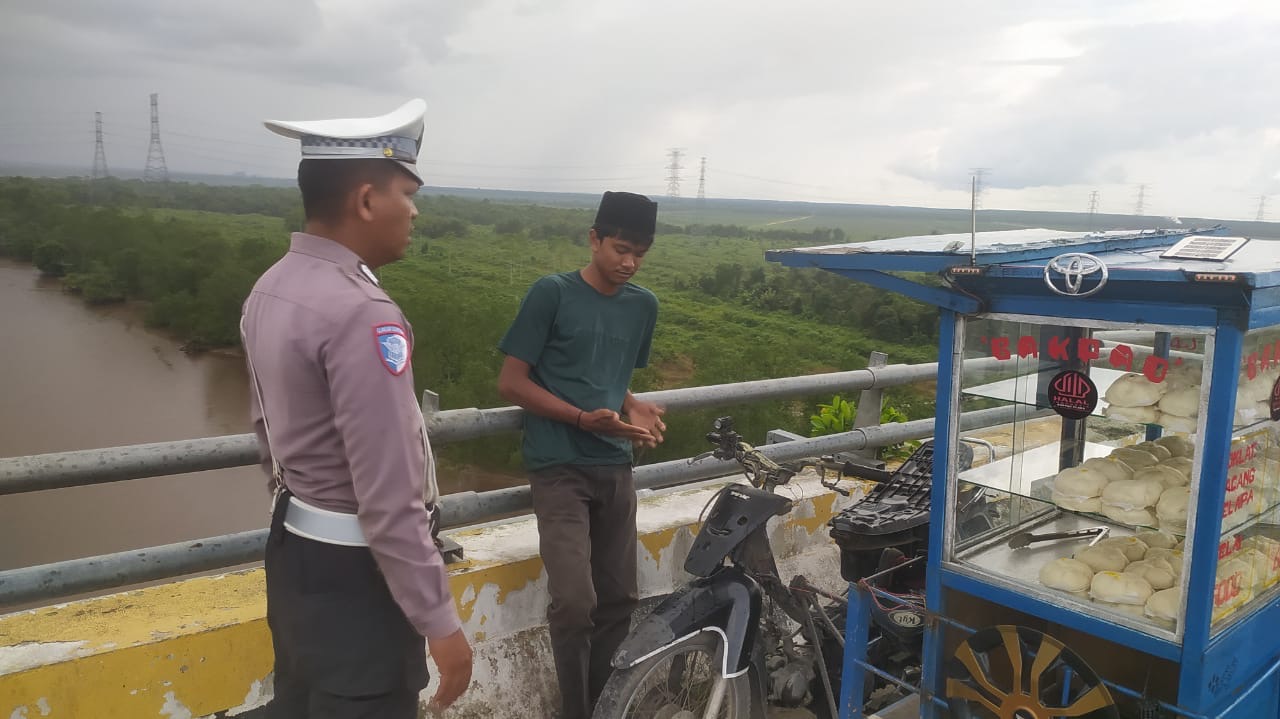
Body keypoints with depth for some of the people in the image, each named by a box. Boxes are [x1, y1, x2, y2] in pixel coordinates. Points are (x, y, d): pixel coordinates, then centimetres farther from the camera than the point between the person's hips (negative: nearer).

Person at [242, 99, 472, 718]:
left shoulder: (270, 289, 3)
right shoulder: (362, 314, -26)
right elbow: (389, 500, -27)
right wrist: (439, 622, -19)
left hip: (292, 549, 9)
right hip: (353, 572, -9)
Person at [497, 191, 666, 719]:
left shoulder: (644, 306, 10)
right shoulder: (551, 293, -7)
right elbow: (511, 382, -7)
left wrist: (635, 409, -1)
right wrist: (583, 419, -18)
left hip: (615, 467, 5)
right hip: (559, 468, -5)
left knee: (619, 600, 8)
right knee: (575, 603, -14)